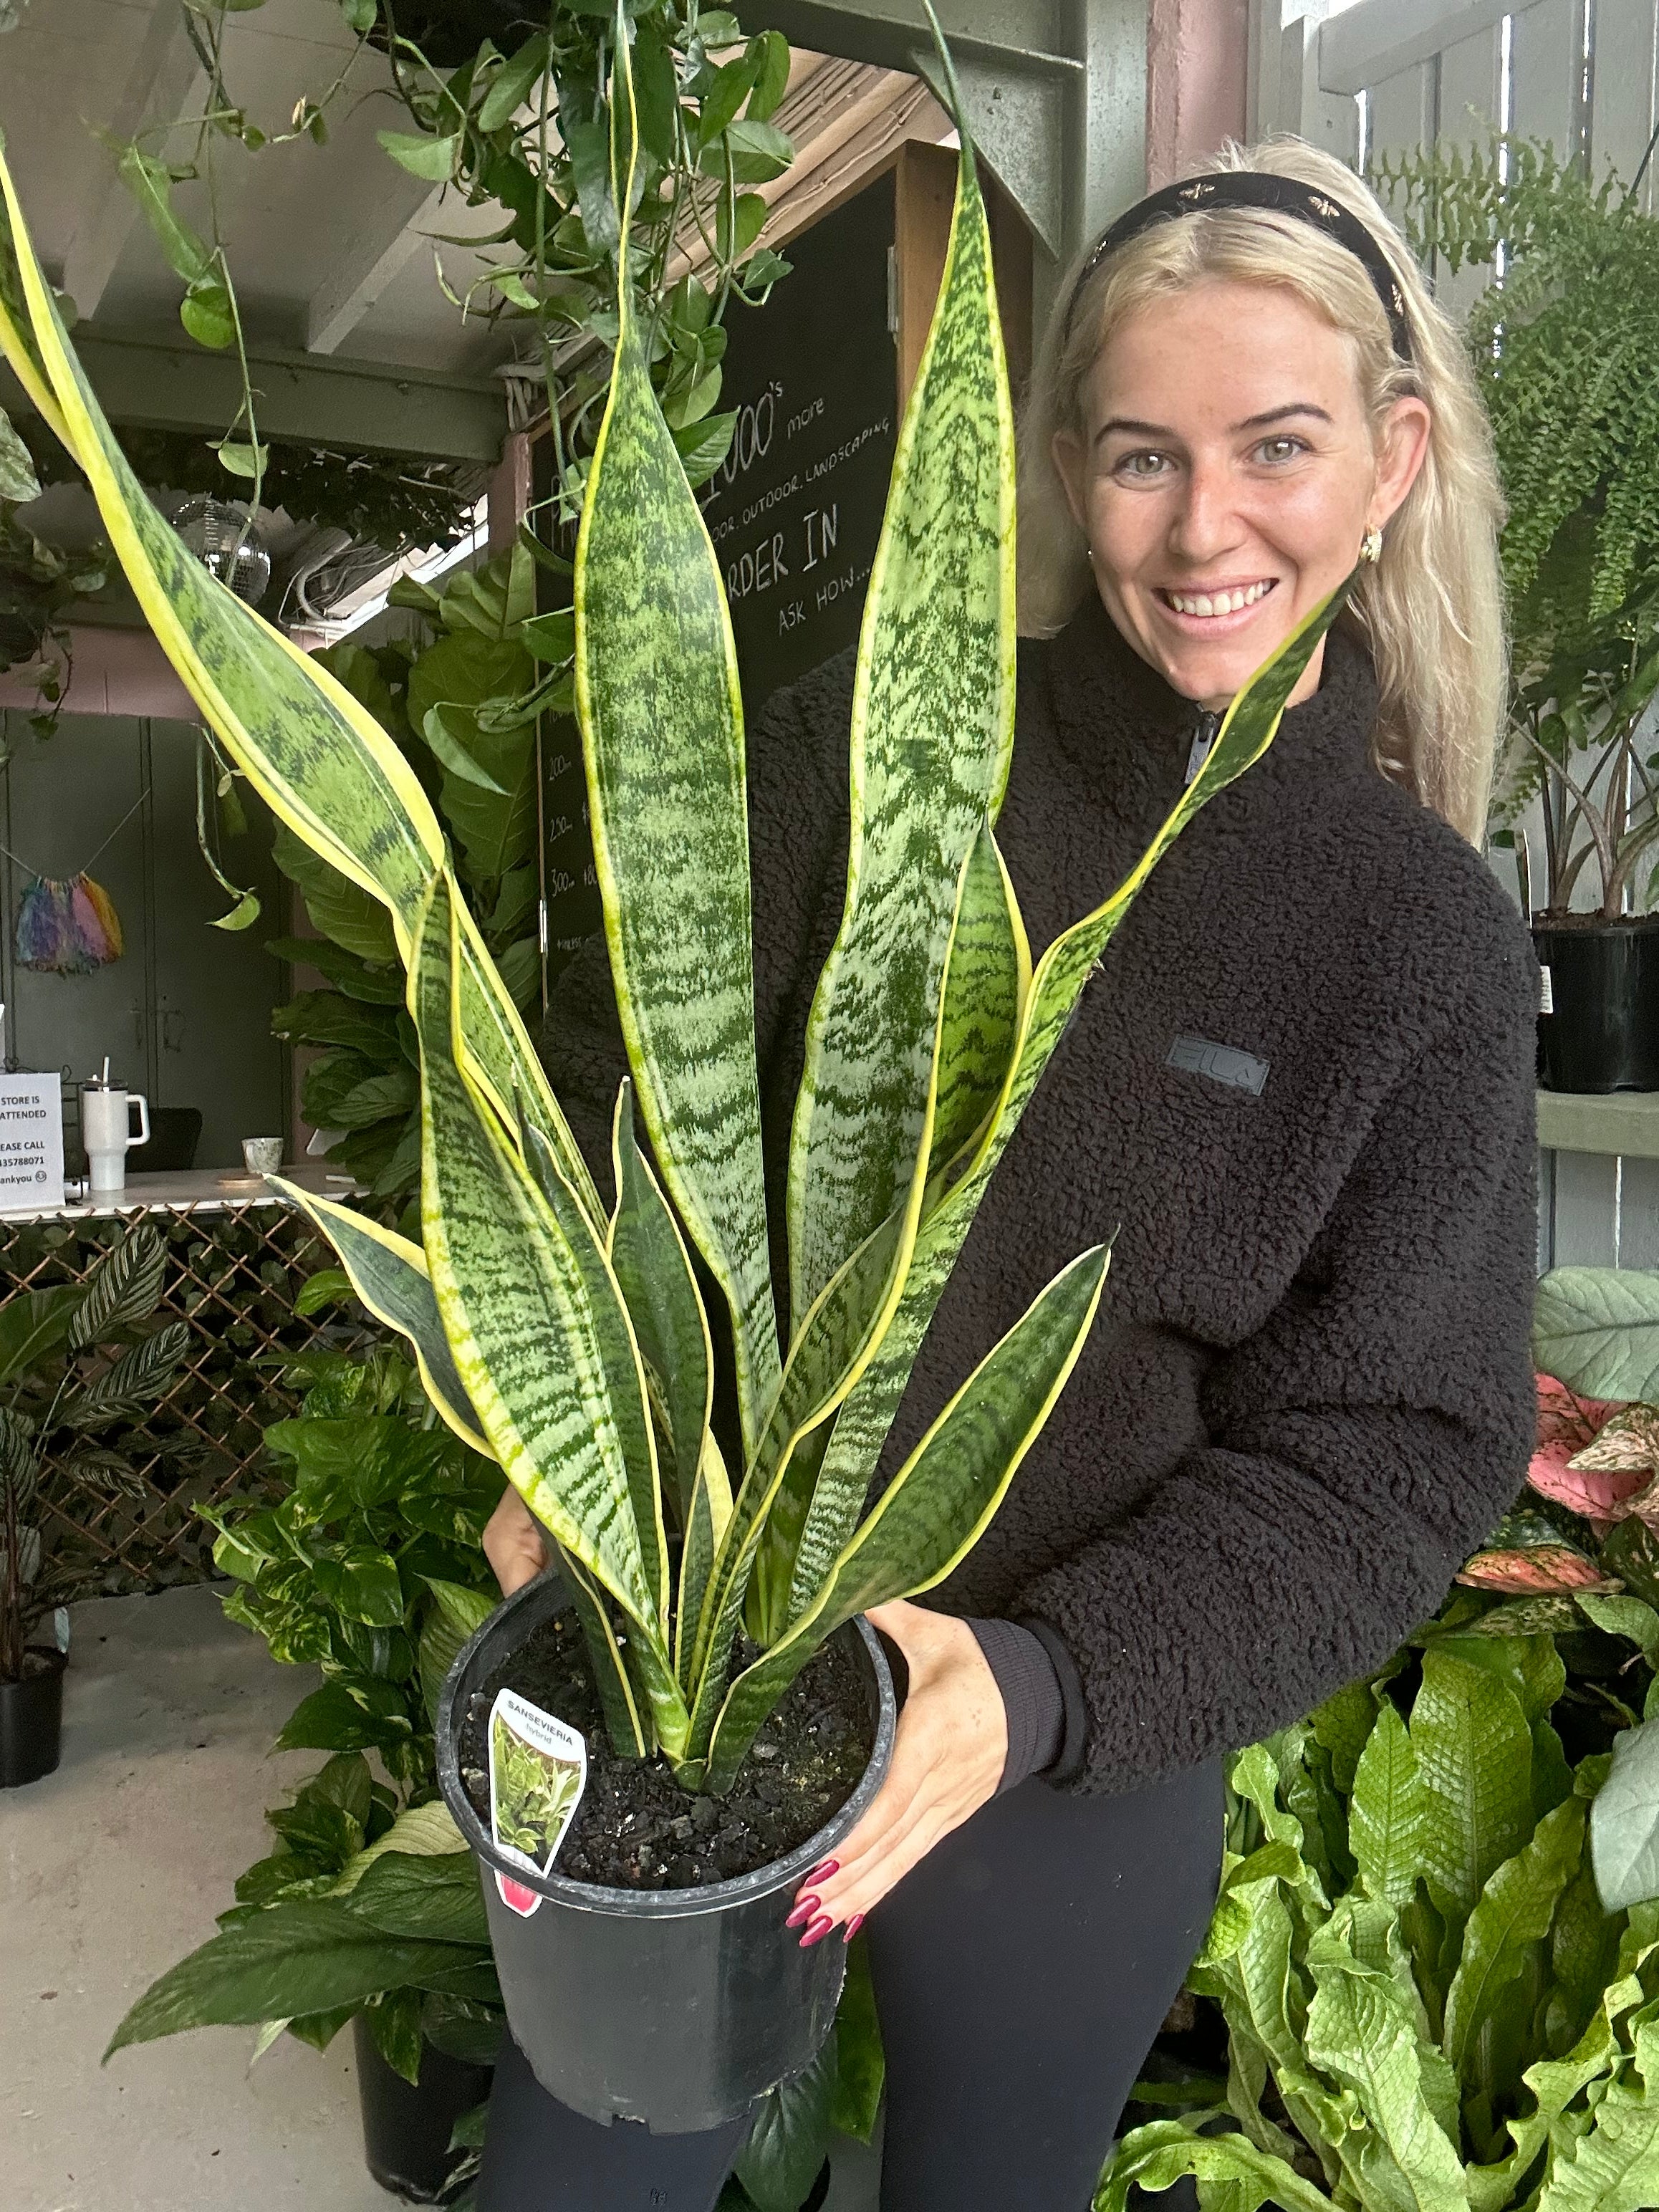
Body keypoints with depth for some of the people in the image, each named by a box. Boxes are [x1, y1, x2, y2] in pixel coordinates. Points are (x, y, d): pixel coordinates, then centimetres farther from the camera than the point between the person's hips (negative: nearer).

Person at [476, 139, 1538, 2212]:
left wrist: (1045, 1687, -22)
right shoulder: (866, 752, -9)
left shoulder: (1428, 940, -8)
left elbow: (1386, 1452, -9)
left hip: (1085, 1771, 1)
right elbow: (606, 1097, -5)